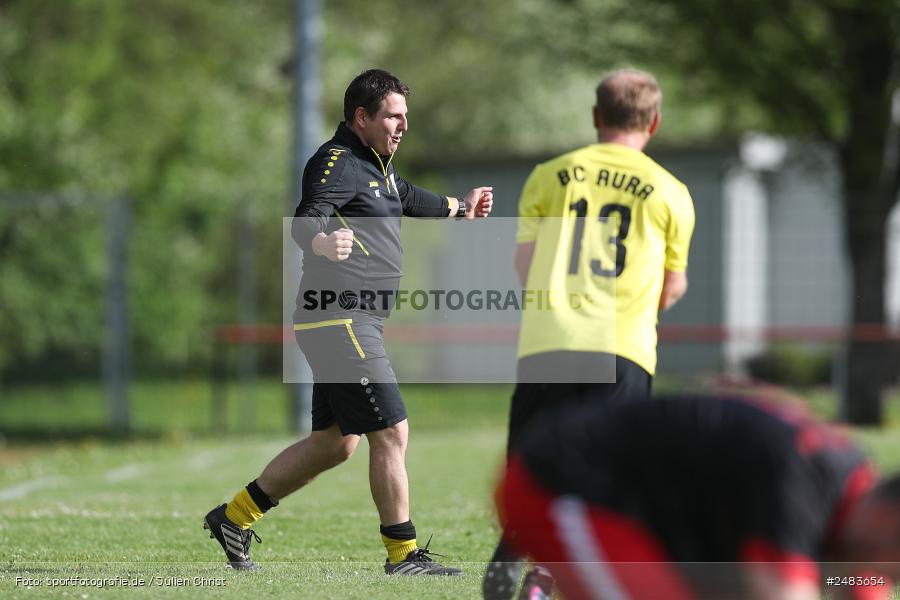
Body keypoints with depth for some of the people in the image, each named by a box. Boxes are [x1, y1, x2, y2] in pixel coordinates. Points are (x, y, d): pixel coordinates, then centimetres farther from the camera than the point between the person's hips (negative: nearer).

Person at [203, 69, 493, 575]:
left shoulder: (377, 164, 19)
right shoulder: (338, 162, -13)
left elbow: (408, 197, 40)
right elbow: (308, 217, -29)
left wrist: (459, 207, 56)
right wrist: (322, 242, -52)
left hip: (350, 324, 11)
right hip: (340, 319, -11)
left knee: (335, 442, 13)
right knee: (391, 433, -9)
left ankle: (236, 516, 21)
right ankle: (404, 555, -3)